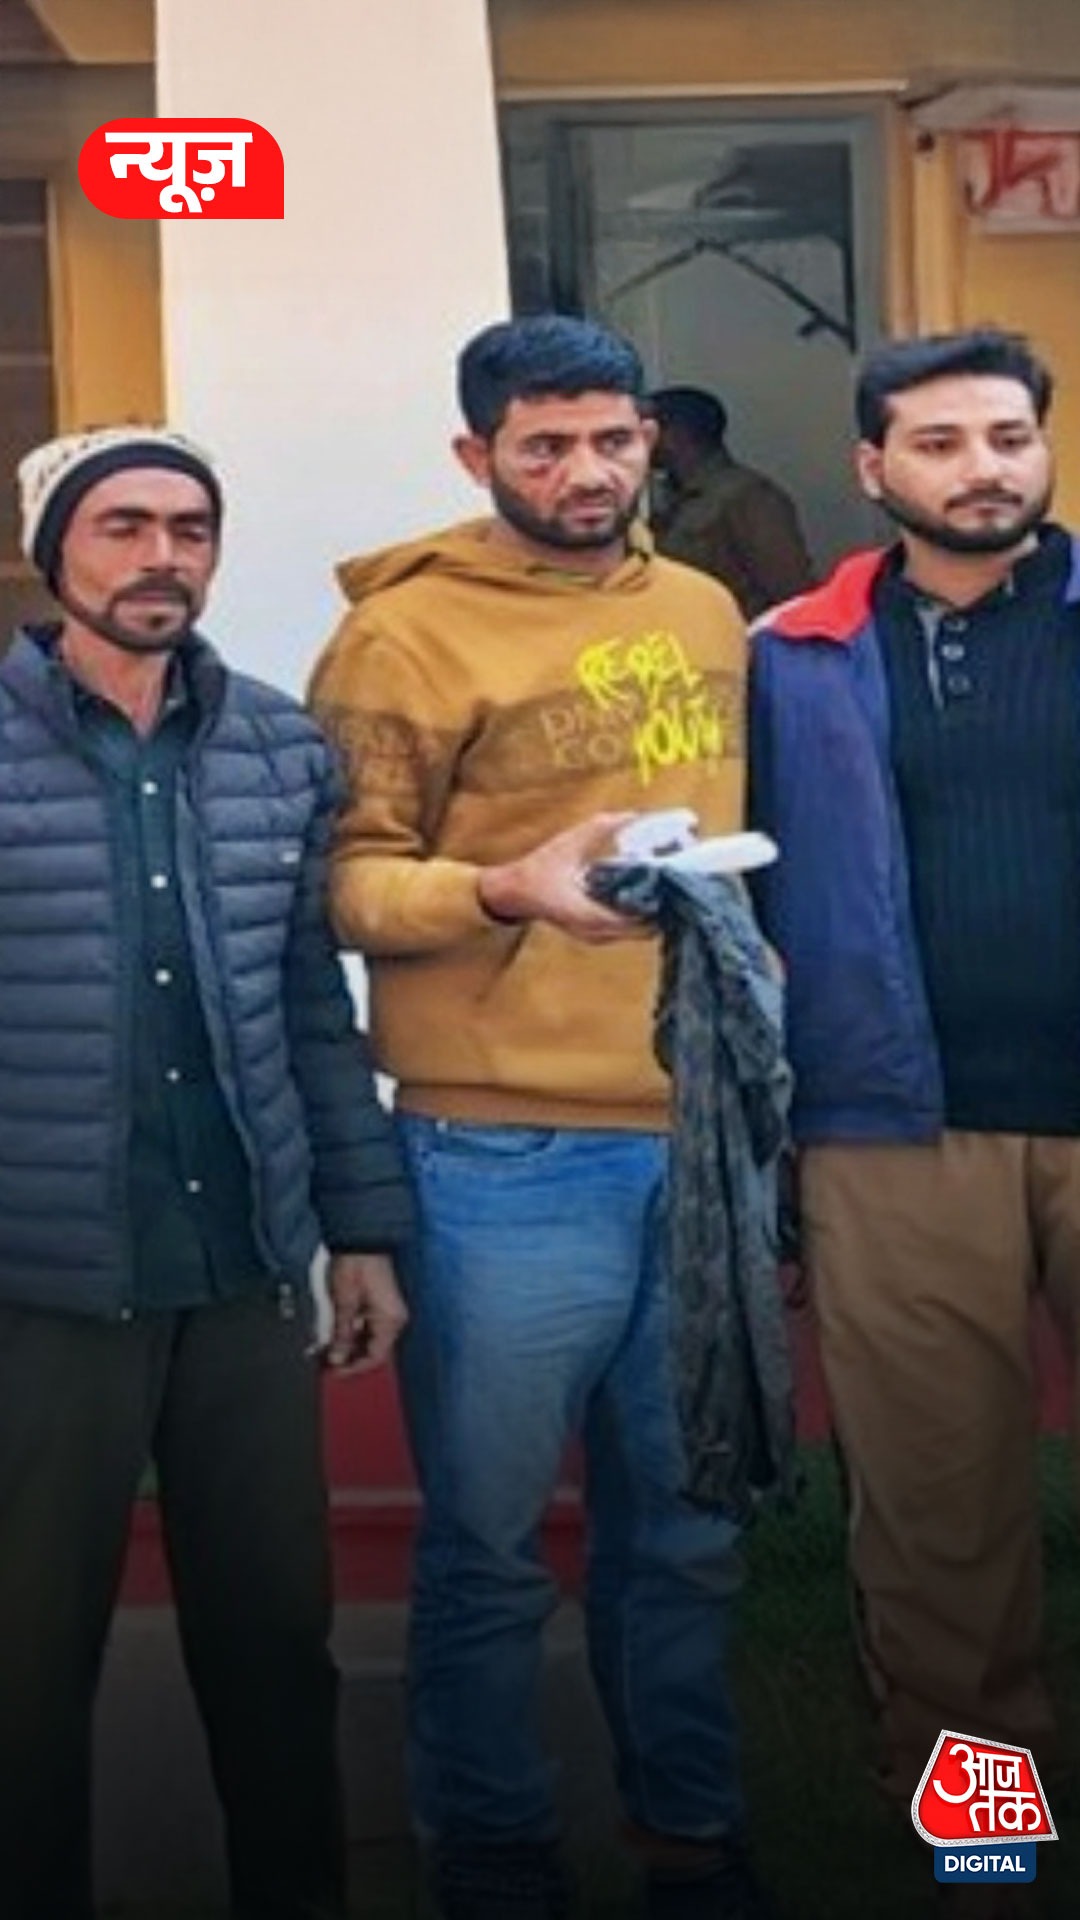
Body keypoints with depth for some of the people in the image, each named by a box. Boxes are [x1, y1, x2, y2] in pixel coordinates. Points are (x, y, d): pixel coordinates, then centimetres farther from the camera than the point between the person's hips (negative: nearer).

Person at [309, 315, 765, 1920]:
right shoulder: (405, 634, -7)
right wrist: (507, 893, -27)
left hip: (705, 1136, 5)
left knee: (689, 1526, 17)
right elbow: (345, 880, -11)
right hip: (510, 1158, -5)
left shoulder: (704, 613, 12)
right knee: (488, 1541, 7)